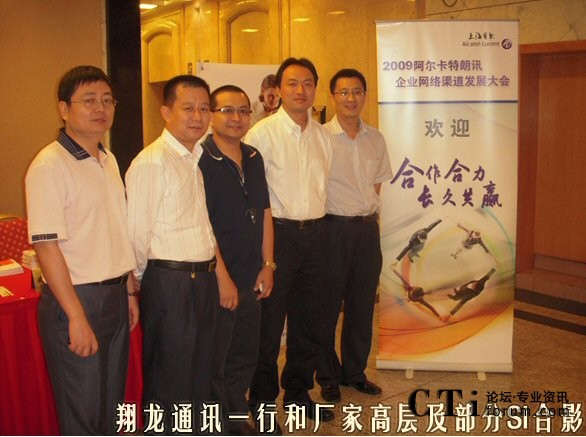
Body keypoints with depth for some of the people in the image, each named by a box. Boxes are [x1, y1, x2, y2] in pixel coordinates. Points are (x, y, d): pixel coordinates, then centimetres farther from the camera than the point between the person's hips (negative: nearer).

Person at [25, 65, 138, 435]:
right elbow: (46, 245, -19)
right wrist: (77, 317, -21)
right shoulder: (49, 166, -15)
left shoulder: (109, 160, 10)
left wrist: (129, 292, 15)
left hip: (114, 296, 8)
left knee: (111, 402, 19)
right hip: (76, 298, -7)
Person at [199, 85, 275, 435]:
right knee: (212, 363, 6)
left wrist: (267, 266, 9)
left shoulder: (254, 158, 10)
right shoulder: (199, 160, -14)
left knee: (245, 357, 18)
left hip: (250, 281, 7)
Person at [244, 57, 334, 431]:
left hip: (315, 232, 6)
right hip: (277, 232, -6)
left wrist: (318, 224, 14)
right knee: (269, 320, 1)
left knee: (310, 318, 14)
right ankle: (262, 402, 17)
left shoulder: (323, 136, 11)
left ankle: (298, 392, 31)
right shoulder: (262, 133, -7)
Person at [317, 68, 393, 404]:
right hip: (334, 227, -5)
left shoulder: (376, 139, 8)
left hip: (368, 228, 5)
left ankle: (355, 371, 28)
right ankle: (328, 376, 20)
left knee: (363, 303, 12)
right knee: (328, 304, 4)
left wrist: (371, 214, 7)